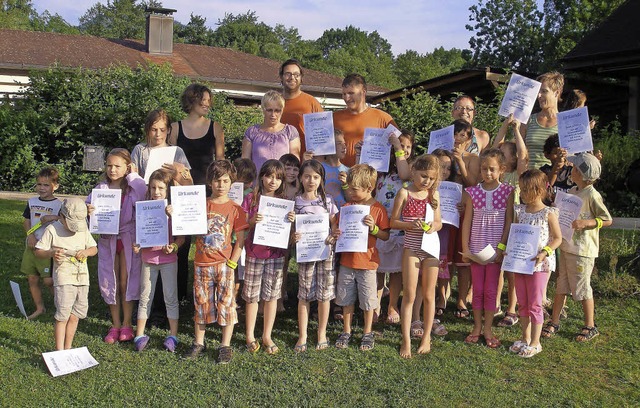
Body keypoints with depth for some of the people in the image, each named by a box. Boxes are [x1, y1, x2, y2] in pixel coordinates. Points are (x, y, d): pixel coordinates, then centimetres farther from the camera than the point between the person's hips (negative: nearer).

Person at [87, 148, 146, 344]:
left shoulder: (134, 187, -5)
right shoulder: (101, 188, 2)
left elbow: (146, 197, -27)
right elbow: (91, 212, 2)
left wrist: (133, 175, -15)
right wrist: (89, 212, -21)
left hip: (129, 239, -3)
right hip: (107, 240, 3)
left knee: (126, 282, 4)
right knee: (110, 283, 8)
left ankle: (127, 324, 19)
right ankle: (115, 325, 22)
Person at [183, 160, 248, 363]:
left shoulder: (235, 209, -1)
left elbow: (241, 239, -2)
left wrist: (232, 263, -9)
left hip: (224, 264, -2)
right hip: (202, 264, 2)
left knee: (226, 304, 1)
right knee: (201, 303, 11)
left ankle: (225, 346, 14)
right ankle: (198, 342, 26)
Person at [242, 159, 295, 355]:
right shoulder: (251, 198, 0)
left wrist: (291, 221, -12)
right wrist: (253, 221, -19)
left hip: (276, 253, 2)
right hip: (254, 253, -1)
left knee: (272, 295, 7)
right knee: (252, 295, 6)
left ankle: (267, 336, 20)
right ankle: (250, 335, 20)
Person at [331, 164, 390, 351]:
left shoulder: (377, 209, -7)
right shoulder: (347, 206, 4)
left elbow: (386, 236, -6)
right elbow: (337, 227, 13)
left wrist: (373, 227, -24)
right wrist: (334, 234, -9)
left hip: (367, 261, -4)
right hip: (347, 260, 4)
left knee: (368, 299, 8)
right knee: (346, 298, 13)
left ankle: (367, 333, 24)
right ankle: (346, 331, 28)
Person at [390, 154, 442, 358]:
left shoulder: (434, 194, 6)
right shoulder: (404, 193, -4)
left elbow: (439, 222, 10)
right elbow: (394, 222, -4)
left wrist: (433, 226, -12)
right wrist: (411, 225, -20)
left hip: (431, 248, 3)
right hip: (411, 249, -3)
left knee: (429, 295, 11)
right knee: (409, 296, 1)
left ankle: (426, 338, 25)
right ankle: (406, 341, 9)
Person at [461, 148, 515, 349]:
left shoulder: (507, 191, -2)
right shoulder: (473, 192, 0)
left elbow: (509, 221, -3)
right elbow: (467, 221, 1)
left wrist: (502, 247, -9)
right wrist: (465, 248, -3)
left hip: (496, 249, -1)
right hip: (476, 249, 1)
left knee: (491, 290, 5)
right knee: (477, 289, 9)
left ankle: (488, 328, 16)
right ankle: (477, 327, 20)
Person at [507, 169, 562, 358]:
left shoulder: (548, 213, -9)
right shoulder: (519, 210, 4)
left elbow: (558, 238, -4)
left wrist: (544, 253, -18)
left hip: (539, 264, -5)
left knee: (535, 305, 2)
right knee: (522, 303, 13)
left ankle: (535, 342, 13)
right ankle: (525, 338, 26)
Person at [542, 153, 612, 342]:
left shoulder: (592, 195, -15)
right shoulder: (572, 191, 8)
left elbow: (608, 220, -13)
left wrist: (586, 223, -24)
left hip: (582, 250, -8)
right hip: (566, 246, 8)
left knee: (582, 288, 4)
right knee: (561, 286, 13)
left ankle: (590, 326, 20)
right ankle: (554, 322, 23)